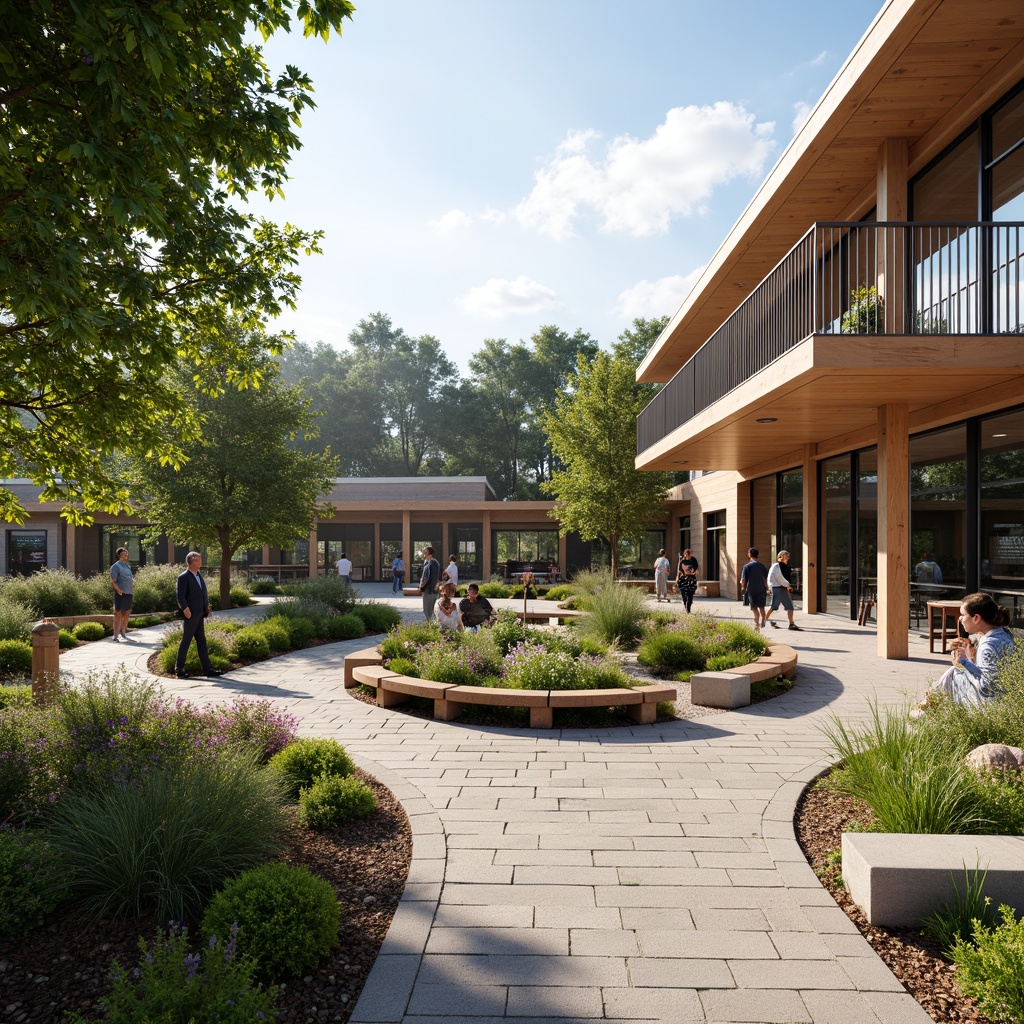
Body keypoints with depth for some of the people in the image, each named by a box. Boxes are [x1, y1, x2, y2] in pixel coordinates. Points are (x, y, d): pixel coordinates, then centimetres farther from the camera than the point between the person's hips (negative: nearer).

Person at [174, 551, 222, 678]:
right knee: (186, 641, -1)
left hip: (199, 615, 8)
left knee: (201, 641, 10)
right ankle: (179, 669, 9)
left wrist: (207, 607, 10)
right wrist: (185, 609, -27)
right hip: (190, 615, -8)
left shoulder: (199, 576, 16)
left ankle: (207, 668, 13)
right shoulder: (184, 577, -10)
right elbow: (180, 595, -17)